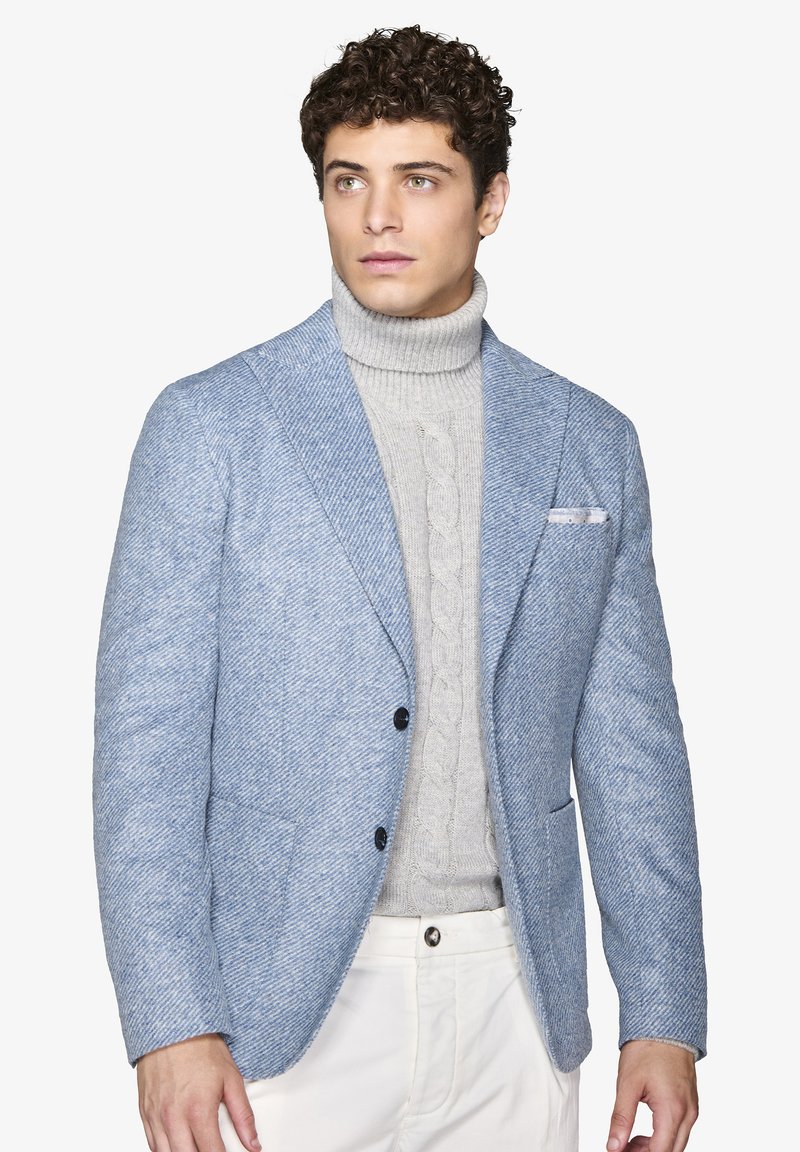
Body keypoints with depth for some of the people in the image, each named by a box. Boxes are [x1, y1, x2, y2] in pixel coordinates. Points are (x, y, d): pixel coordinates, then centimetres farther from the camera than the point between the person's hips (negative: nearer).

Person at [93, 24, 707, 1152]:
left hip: (514, 1004, 3)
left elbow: (630, 752, 8)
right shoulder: (208, 426, -3)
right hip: (289, 1014, -2)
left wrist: (665, 1019, 3)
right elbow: (148, 743, -5)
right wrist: (172, 1024, -13)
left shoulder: (590, 444, 6)